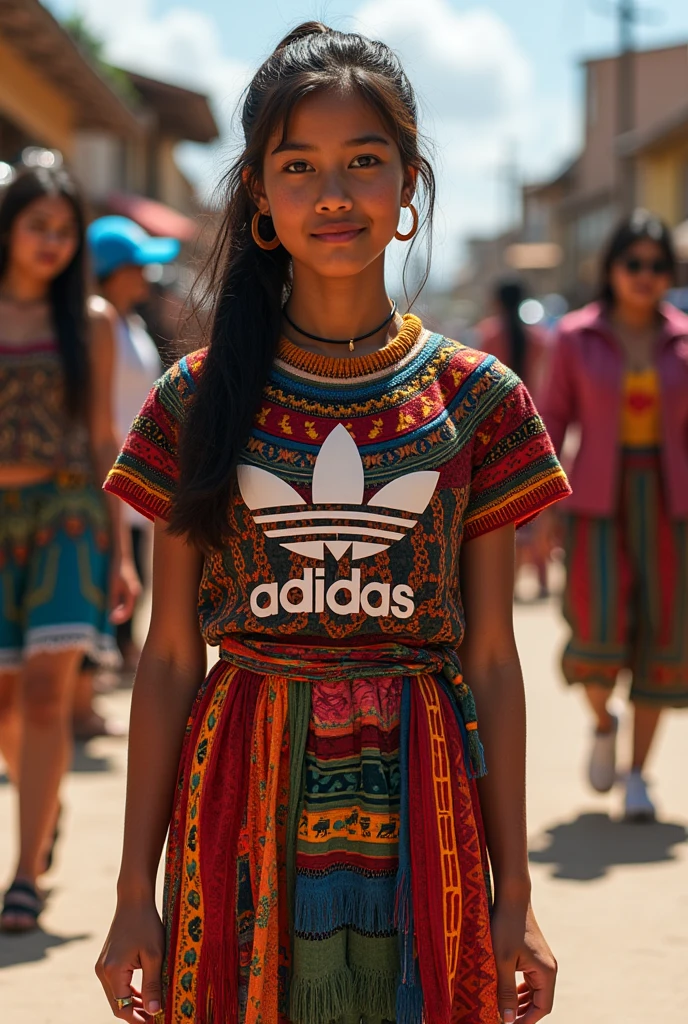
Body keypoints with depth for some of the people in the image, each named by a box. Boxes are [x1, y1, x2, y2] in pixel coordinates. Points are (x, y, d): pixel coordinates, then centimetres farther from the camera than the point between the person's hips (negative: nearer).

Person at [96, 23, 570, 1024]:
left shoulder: (478, 400, 1)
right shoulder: (197, 401, 0)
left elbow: (493, 660, 3)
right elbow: (169, 656, 2)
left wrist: (515, 897, 2)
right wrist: (136, 892, 1)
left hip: (417, 822, 0)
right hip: (249, 818, 0)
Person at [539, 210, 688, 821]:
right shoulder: (577, 337, -1)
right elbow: (553, 421, 2)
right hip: (598, 500, -2)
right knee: (598, 628, -15)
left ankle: (638, 776, 12)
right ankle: (603, 723, 19)